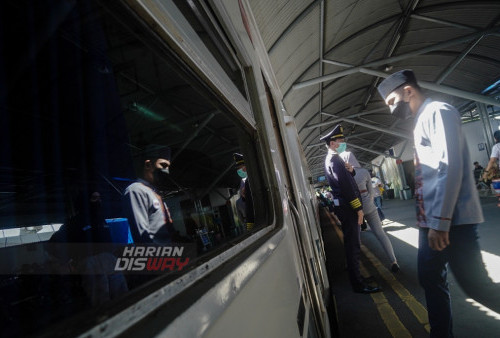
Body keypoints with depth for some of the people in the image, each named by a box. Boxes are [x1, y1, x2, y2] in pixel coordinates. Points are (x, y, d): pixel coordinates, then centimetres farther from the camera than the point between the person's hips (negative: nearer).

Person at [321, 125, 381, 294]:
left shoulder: (332, 159, 19)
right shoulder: (334, 160, -14)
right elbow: (345, 185, -20)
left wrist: (350, 171, 5)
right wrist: (358, 208, -18)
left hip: (344, 207, 10)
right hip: (346, 207, -10)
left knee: (352, 244, 18)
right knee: (353, 245, -5)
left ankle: (355, 275, 31)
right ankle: (358, 285, 2)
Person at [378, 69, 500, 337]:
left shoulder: (438, 112, -9)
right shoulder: (421, 122, 18)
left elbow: (450, 167, -19)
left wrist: (440, 222, -22)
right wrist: (430, 221, 15)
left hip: (451, 220, -9)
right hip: (430, 219, 10)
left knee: (475, 284, -1)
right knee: (430, 279, 15)